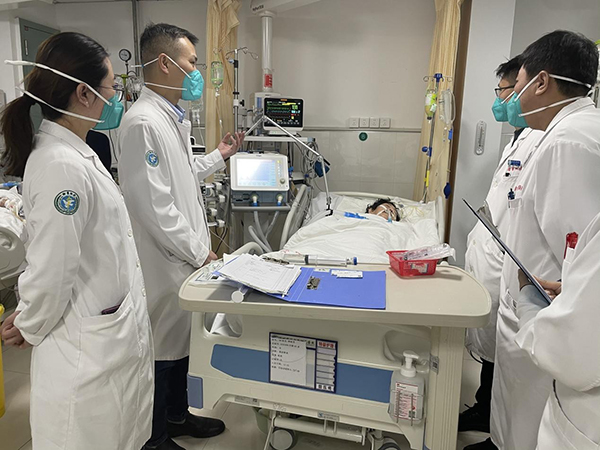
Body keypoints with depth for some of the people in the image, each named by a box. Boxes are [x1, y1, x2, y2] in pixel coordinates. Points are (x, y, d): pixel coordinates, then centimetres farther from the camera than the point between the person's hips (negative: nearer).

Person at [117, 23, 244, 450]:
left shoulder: (172, 115, 11)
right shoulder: (143, 122, -21)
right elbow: (153, 205, -24)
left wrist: (218, 156, 15)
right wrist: (199, 252, -17)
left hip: (185, 255, 10)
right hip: (165, 260, -9)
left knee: (181, 341, 22)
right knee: (163, 350, 8)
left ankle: (177, 415, 43)